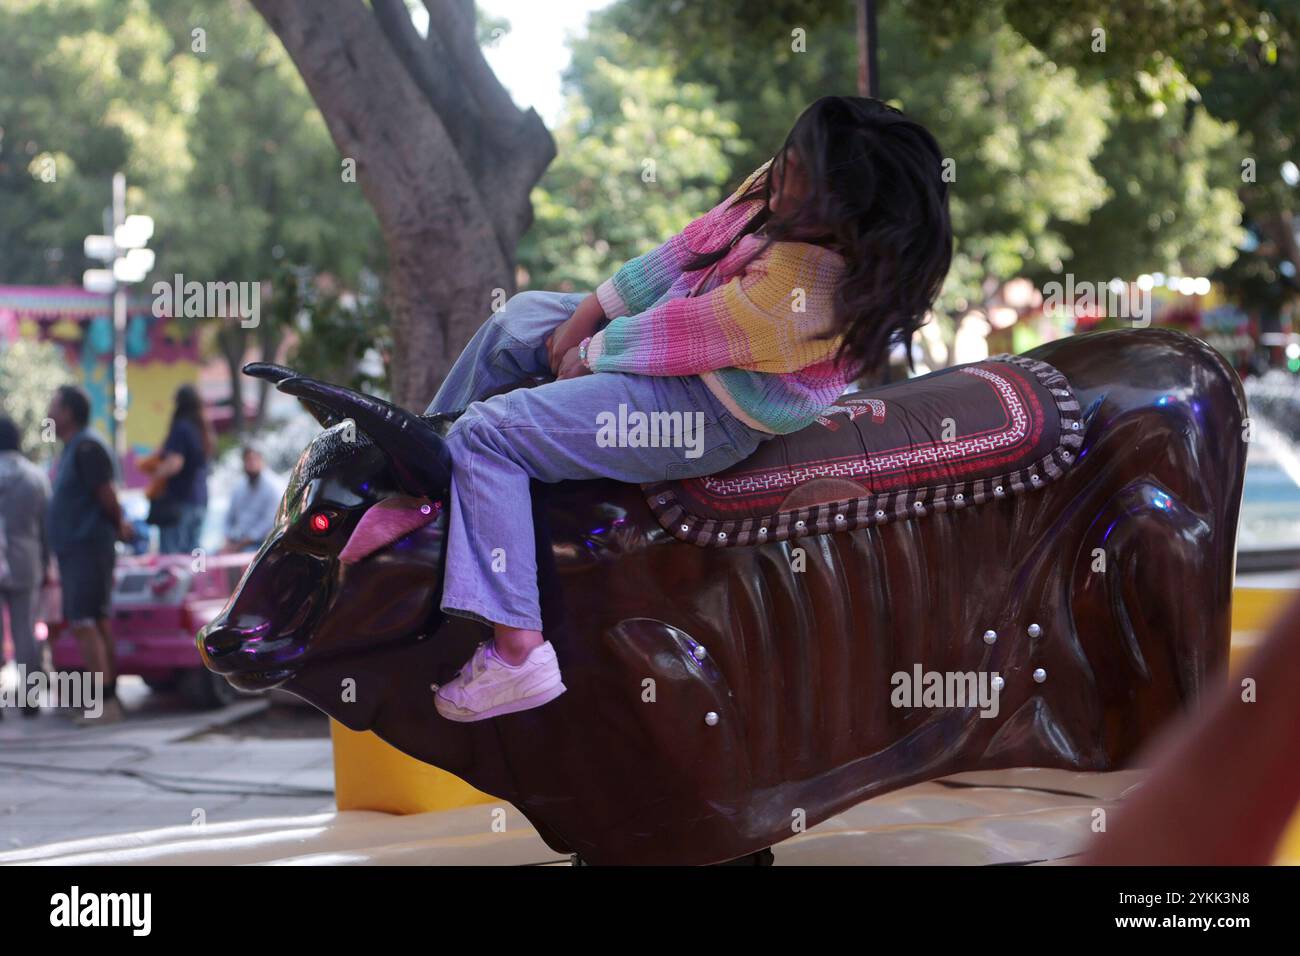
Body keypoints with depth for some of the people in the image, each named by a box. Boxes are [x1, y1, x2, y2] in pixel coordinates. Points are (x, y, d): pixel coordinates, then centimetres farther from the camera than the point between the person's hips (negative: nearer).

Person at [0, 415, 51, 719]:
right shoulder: (36, 477, 5)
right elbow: (46, 524, 8)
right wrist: (45, 564, 17)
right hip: (27, 566, 4)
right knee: (26, 632, 8)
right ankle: (30, 700, 7)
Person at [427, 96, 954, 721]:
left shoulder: (805, 291, -36)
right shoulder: (781, 188, -10)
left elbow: (683, 336, -25)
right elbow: (689, 248, 1)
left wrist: (588, 355, -8)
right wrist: (588, 314, 3)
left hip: (706, 418, -10)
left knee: (487, 433, -16)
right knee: (514, 321, 21)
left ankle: (517, 653, -15)